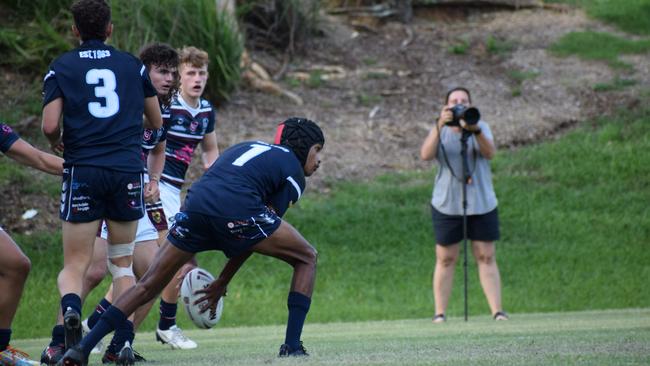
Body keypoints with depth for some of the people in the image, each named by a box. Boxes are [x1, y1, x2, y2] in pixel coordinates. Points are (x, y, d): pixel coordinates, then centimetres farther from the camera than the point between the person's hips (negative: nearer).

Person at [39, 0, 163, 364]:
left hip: (82, 171, -1)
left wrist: (59, 144, 17)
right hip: (128, 170, 2)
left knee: (75, 264, 2)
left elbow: (50, 126, -5)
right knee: (123, 262, 14)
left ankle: (70, 309, -30)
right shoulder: (133, 65, 11)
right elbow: (157, 122, 18)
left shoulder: (61, 67, 5)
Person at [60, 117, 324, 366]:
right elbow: (256, 236, 13)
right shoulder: (294, 172, 18)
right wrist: (223, 282, 18)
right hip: (236, 211, -5)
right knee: (306, 258, 16)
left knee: (148, 285, 13)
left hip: (195, 206, 5)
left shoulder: (248, 147, 36)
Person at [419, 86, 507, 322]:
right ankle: (440, 313, 2)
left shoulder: (481, 127, 1)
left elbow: (490, 153, -18)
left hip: (481, 204, 0)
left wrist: (475, 131, -36)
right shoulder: (440, 132, 1)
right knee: (445, 259, 1)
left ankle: (497, 311, -2)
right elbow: (425, 155, -18)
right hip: (447, 205, 0)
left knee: (486, 257, 0)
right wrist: (440, 125, -30)